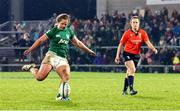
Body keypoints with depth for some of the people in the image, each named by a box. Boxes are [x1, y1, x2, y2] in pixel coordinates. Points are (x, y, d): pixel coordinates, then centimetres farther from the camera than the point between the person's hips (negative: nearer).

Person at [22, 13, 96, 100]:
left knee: (66, 76, -19)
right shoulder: (53, 31, 0)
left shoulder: (69, 31, 15)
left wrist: (89, 51, 27)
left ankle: (60, 96, -10)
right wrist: (29, 50, -2)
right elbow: (40, 41, 3)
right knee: (40, 77, -17)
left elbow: (77, 43, 26)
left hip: (62, 59, 4)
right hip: (52, 55, -4)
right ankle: (32, 68, 14)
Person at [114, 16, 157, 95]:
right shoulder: (127, 33, -6)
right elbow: (121, 45, 1)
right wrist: (117, 56, 0)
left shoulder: (142, 33, 0)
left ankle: (124, 90, 25)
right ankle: (131, 89, -27)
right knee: (132, 69, -23)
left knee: (129, 73, 13)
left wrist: (154, 49, -28)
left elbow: (148, 42, -9)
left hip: (136, 55, 4)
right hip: (127, 54, -3)